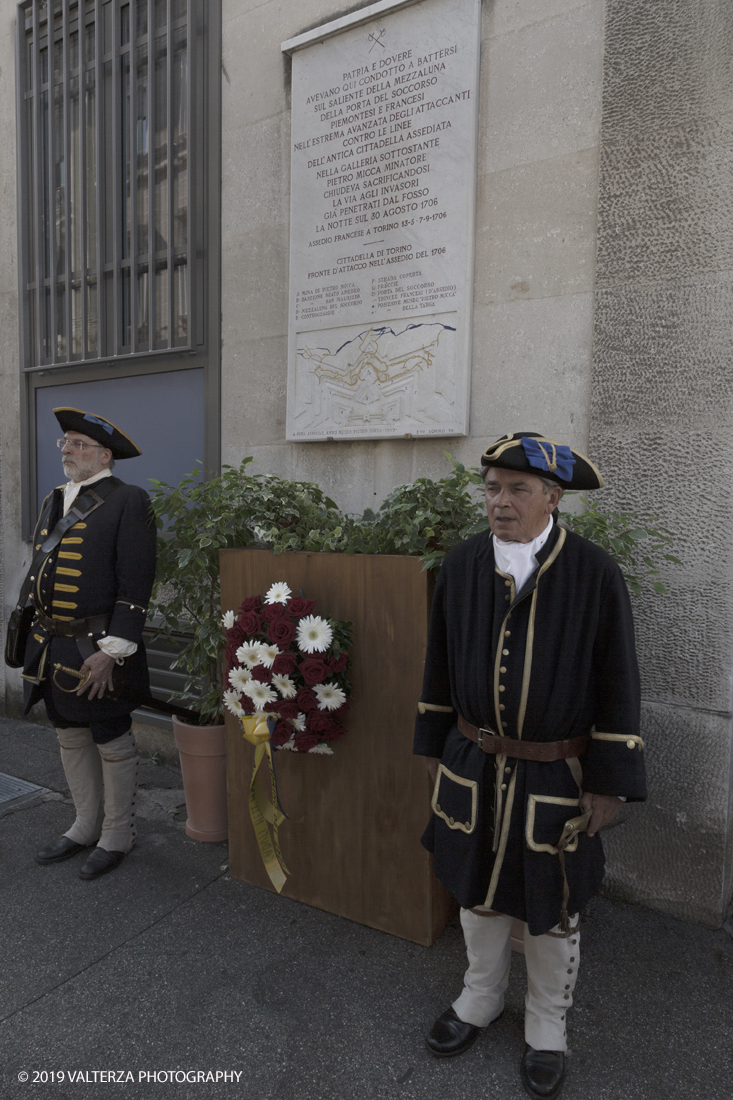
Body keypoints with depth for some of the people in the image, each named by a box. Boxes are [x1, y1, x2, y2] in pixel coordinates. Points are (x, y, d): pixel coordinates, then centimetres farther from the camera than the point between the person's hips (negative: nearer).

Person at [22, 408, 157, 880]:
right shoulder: (54, 501, 13)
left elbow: (135, 584, -16)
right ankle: (86, 826, 38)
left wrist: (111, 651, -19)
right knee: (72, 738, 19)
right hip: (53, 647, 8)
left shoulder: (128, 500, -11)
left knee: (112, 744, 7)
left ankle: (117, 836, 26)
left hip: (98, 648, -7)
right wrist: (39, 638, 15)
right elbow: (42, 573, 18)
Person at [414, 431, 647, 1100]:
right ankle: (482, 997, 51)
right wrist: (435, 745, 9)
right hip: (473, 767, 3)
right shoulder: (462, 565, -6)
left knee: (551, 911, 17)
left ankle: (547, 1026, 46)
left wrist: (610, 782, -8)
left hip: (557, 778, -3)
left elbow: (617, 683, -10)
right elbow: (440, 663, 5)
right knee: (477, 891, 22)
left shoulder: (595, 573, -15)